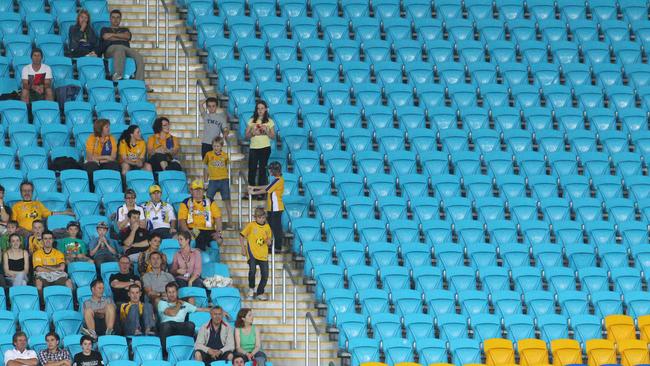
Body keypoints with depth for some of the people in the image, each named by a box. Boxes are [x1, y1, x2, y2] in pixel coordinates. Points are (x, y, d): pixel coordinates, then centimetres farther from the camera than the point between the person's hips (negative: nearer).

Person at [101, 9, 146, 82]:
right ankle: (118, 74, -68)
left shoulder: (124, 29, 38)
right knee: (120, 49, -45)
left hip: (126, 48, 4)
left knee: (139, 57, -31)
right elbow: (106, 37, 7)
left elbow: (127, 36, 12)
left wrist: (113, 35, 8)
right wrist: (122, 38, 10)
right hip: (111, 48, -4)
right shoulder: (105, 29, 32)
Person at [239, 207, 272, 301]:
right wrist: (243, 248, -2)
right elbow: (242, 236, 4)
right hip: (252, 252, -4)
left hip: (263, 254, 4)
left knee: (265, 275, 1)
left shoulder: (267, 227, 7)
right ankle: (251, 289, 2)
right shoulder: (251, 225, -2)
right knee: (252, 270, -22)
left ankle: (260, 293, 19)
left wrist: (268, 242, -7)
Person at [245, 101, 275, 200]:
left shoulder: (269, 122, 4)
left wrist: (267, 131, -14)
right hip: (253, 148, 1)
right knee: (252, 169, -4)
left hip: (265, 148, -1)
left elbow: (273, 136, 4)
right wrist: (253, 133, -14)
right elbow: (246, 135, 5)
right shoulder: (251, 121, 6)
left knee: (262, 169, 1)